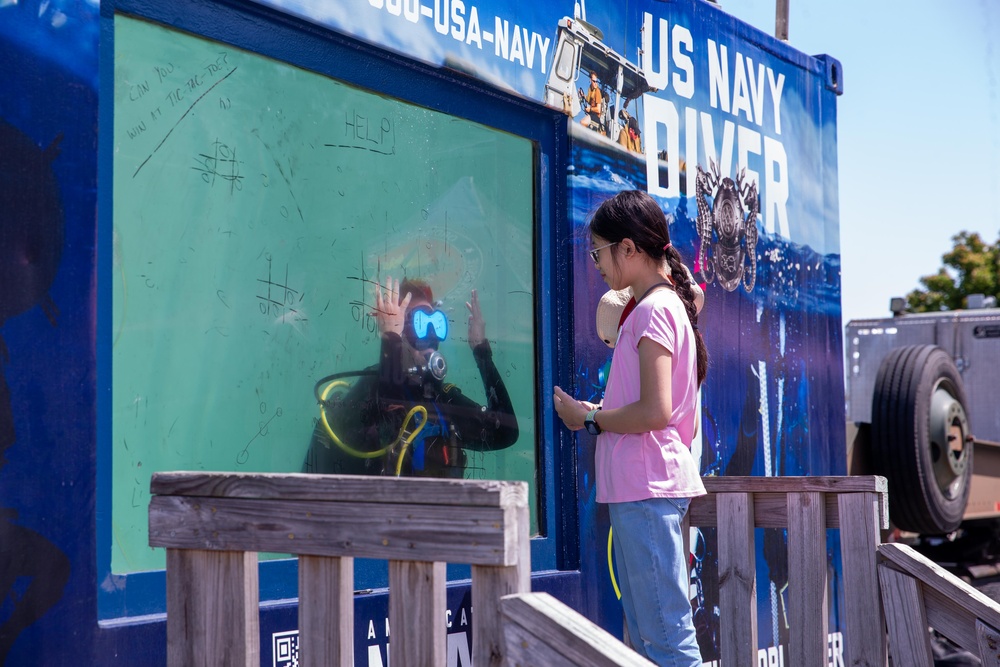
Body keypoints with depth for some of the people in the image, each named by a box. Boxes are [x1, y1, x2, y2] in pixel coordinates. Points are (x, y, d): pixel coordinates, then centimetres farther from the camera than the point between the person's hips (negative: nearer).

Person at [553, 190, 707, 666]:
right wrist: (599, 412, 12)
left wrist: (589, 420, -7)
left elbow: (655, 412, -21)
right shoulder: (667, 304, 19)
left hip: (646, 488, -10)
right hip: (641, 488, 10)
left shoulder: (653, 310, -11)